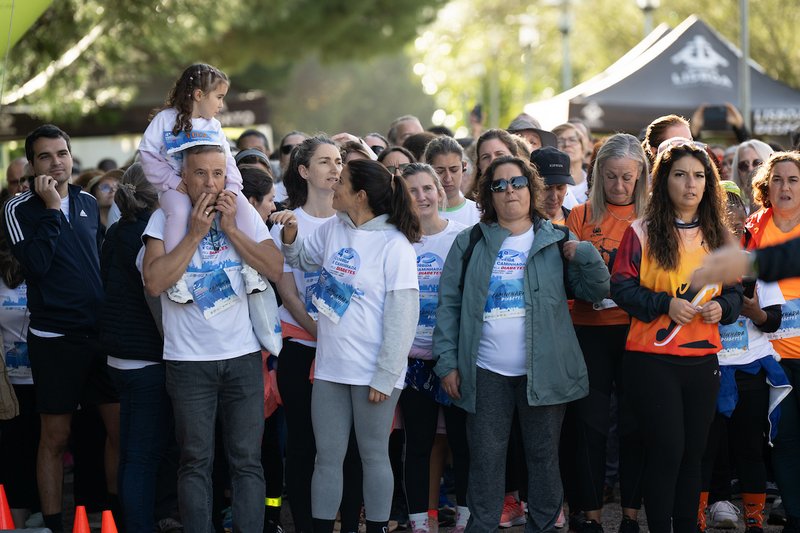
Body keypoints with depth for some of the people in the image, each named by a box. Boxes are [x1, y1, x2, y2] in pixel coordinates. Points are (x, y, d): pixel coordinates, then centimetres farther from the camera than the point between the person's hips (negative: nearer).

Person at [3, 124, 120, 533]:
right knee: (56, 437, 1)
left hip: (102, 332, 5)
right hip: (55, 339, -4)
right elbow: (36, 263, -19)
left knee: (120, 427, 4)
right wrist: (51, 208, -19)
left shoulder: (88, 203, 10)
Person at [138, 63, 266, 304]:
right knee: (179, 211, -38)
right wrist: (172, 181, -15)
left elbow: (226, 161, 8)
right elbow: (148, 154, -5)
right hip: (177, 187, -4)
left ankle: (249, 267, -15)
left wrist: (232, 187, -12)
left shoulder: (214, 126, 15)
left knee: (241, 203, -22)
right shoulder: (166, 119, -1)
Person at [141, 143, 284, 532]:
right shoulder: (165, 218, -3)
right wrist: (196, 233, -14)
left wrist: (230, 228, -10)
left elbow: (275, 269, -5)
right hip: (188, 359, -2)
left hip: (243, 355, 2)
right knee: (196, 462, 3)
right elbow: (154, 282, -14)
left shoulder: (245, 214, 4)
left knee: (247, 460, 2)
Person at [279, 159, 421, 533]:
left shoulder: (394, 245, -12)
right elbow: (302, 259, 25)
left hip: (372, 372, -6)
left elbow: (402, 316, -13)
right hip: (330, 366, 6)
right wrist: (290, 238, 2)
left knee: (373, 455, 6)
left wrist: (385, 376, -15)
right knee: (327, 457, 10)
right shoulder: (333, 229, 6)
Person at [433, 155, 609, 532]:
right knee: (486, 458, 4)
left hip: (544, 371, 0)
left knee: (544, 456, 7)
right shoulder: (470, 243, 6)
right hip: (486, 373, 0)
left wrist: (586, 256, -14)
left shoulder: (555, 242, 6)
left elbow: (596, 291, 4)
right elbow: (449, 304, 4)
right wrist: (447, 362, -2)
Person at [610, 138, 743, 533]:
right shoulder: (643, 232, -4)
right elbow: (622, 287, -6)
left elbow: (734, 290, 15)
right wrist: (664, 304, -19)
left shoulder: (719, 236, 10)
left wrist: (722, 306, -6)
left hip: (703, 359, 5)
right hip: (652, 360, -4)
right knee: (665, 451, -6)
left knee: (692, 453, 10)